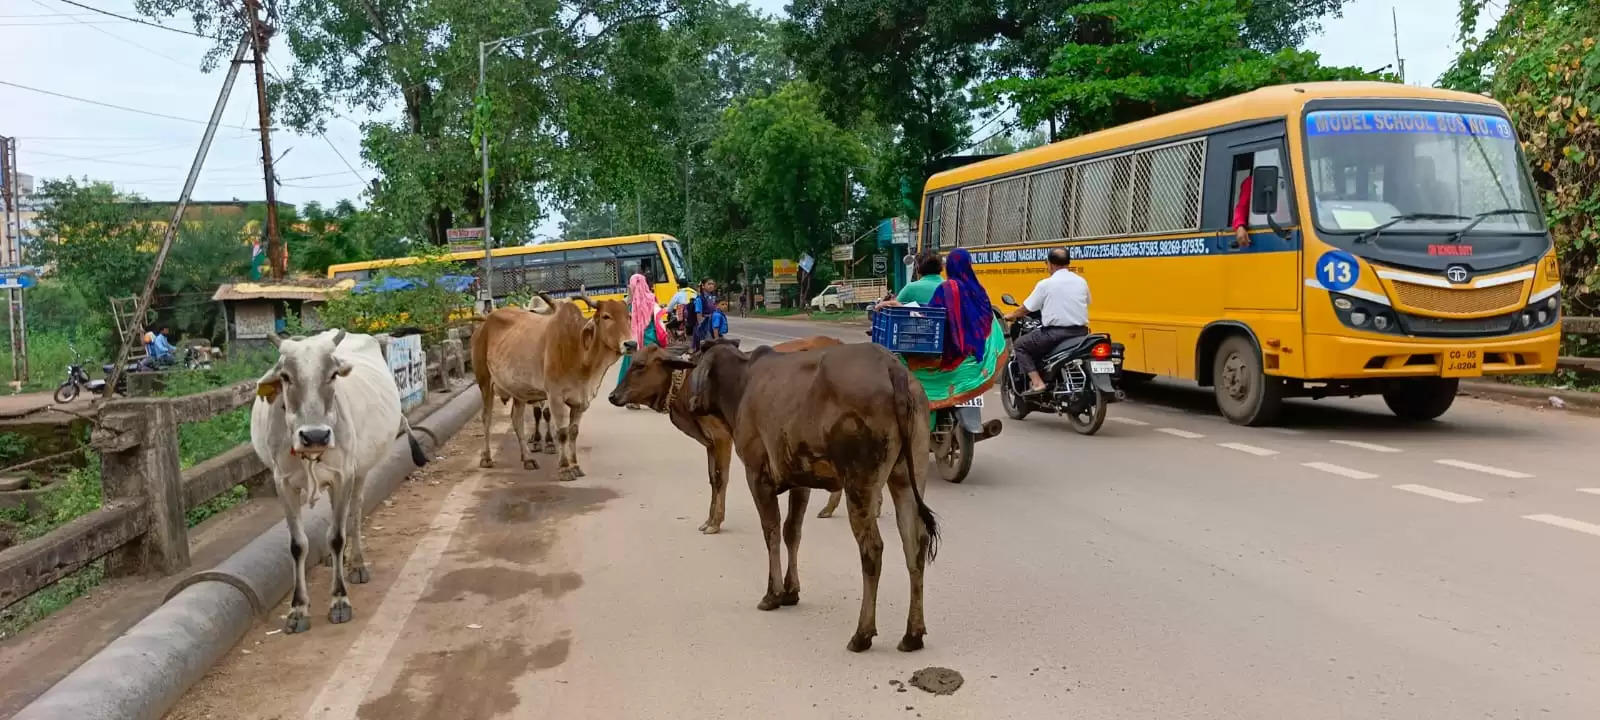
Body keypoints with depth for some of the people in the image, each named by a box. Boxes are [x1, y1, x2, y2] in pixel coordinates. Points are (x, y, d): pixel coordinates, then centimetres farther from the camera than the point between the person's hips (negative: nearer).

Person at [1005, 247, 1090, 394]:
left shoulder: (1045, 284, -5)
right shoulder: (1082, 282, 10)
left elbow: (1026, 309, 4)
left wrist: (1011, 315, 24)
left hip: (1056, 333, -6)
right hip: (1080, 332, 7)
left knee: (1020, 345, 10)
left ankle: (1037, 383, -4)